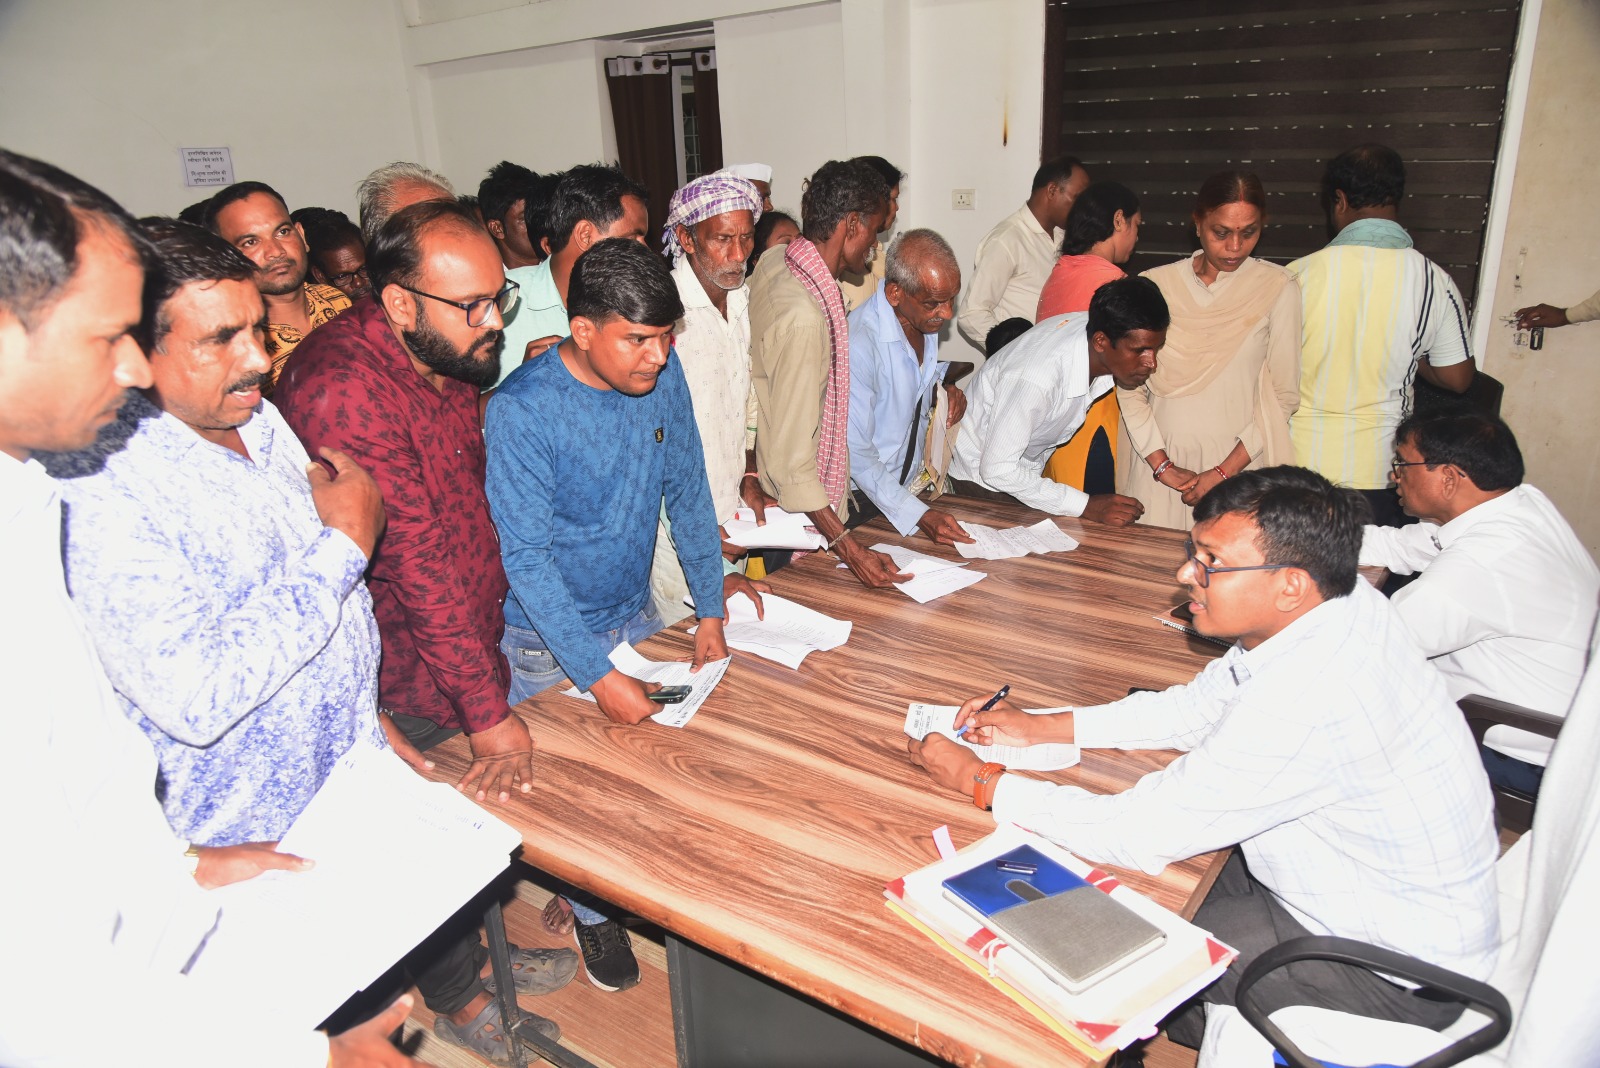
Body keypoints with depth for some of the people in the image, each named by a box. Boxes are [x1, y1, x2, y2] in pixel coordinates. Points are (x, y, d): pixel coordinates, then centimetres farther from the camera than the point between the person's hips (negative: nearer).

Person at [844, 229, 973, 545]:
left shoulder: (926, 317, -1)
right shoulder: (857, 344, -25)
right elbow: (856, 452, -23)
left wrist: (944, 388, -1)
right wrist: (919, 515, -30)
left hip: (912, 483, 7)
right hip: (864, 498, -6)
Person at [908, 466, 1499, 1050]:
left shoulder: (1307, 703, -38)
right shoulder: (1343, 605, -9)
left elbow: (1144, 833, -31)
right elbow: (1201, 704, 4)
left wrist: (981, 782, -19)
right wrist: (1041, 727, -1)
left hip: (1397, 968, -8)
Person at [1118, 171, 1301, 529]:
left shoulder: (1278, 288, 1)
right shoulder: (1155, 285, 3)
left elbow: (1283, 396, -1)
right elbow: (1129, 383, 0)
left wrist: (1224, 472, -8)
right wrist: (1163, 466, -7)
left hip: (1236, 464, -1)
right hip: (1158, 466, 1)